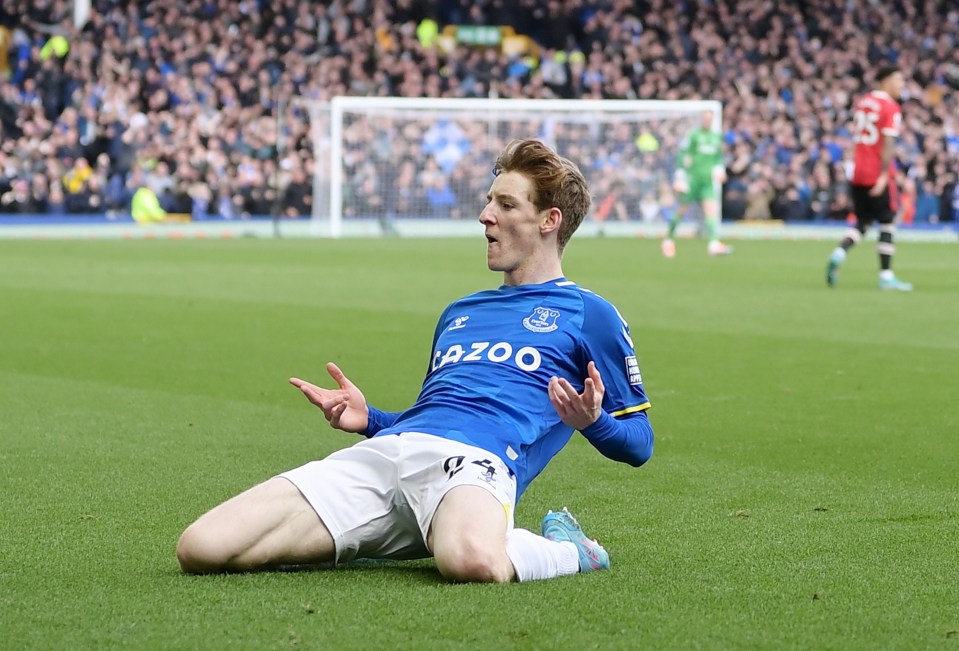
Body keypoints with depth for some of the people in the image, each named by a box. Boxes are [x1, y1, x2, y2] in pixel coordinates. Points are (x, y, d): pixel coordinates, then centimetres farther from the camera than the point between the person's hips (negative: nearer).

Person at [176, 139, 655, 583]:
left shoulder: (587, 314, 16)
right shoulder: (458, 313, 35)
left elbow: (639, 443, 11)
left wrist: (592, 421, -11)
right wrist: (368, 419, 19)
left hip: (475, 458, -6)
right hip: (381, 452, 6)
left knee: (471, 560, -46)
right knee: (202, 548, -15)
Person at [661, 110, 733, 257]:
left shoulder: (716, 137, 13)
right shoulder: (693, 135, -4)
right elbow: (683, 156, -6)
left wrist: (720, 168, 7)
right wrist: (680, 177, -11)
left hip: (708, 180, 4)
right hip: (692, 178, -4)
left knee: (711, 209, -12)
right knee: (682, 209, 5)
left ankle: (714, 244, -24)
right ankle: (669, 238, 26)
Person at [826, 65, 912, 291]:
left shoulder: (862, 102, 11)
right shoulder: (891, 107, -11)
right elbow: (888, 143, -18)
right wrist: (884, 175, -21)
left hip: (857, 172, 7)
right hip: (878, 174, -7)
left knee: (862, 221, 12)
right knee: (887, 223, 3)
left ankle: (839, 253, -13)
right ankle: (886, 276, 4)